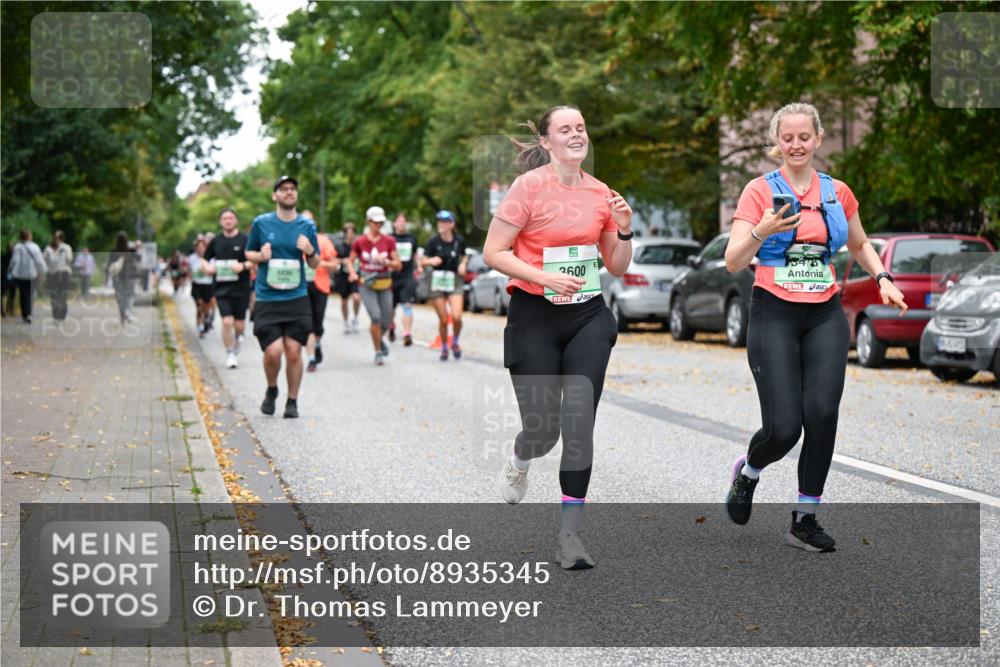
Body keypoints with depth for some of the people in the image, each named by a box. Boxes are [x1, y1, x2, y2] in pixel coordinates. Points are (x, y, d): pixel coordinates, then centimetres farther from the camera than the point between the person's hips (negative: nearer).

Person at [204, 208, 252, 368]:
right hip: (221, 287, 1)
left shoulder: (245, 240, -2)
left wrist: (244, 266, -19)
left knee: (239, 324, 4)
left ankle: (237, 338, 40)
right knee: (227, 321, -11)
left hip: (241, 288, -1)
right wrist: (208, 268, -3)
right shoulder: (216, 242, 7)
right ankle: (230, 354, 2)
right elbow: (205, 260, 19)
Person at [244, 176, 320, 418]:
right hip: (267, 299, -1)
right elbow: (248, 253, 14)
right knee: (273, 351, -11)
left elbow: (315, 264, 12)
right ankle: (271, 391, 18)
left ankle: (292, 401, 14)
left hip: (297, 298, 1)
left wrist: (310, 251, -10)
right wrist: (260, 256, -8)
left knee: (294, 352, -2)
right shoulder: (261, 223, 2)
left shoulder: (306, 226, 6)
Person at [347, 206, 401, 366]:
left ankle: (378, 338, 40)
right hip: (366, 283, -2)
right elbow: (350, 261, 11)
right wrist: (353, 273, -8)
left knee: (386, 322, 4)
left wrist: (385, 261, -17)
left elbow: (398, 265, 1)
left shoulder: (389, 241, 1)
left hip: (384, 283, 2)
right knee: (376, 316, -19)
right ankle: (378, 352, -5)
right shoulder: (360, 242, -1)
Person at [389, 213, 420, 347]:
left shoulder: (411, 239, 9)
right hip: (392, 276, -1)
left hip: (407, 277, 1)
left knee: (408, 305, -12)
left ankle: (407, 334, -16)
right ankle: (391, 328, 39)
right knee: (391, 306, 11)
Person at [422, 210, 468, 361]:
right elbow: (424, 261, -1)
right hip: (437, 281, 0)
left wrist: (463, 264, -3)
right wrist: (432, 261, -22)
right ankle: (444, 348, 23)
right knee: (443, 320, 1)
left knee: (456, 317, -15)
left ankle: (455, 342, 13)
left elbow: (464, 256, 18)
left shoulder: (459, 241, -1)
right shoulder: (433, 241, -5)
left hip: (455, 281, 0)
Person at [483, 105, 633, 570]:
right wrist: (546, 277, -21)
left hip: (588, 318, 3)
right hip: (534, 318, -3)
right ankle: (519, 463, 40)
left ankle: (569, 535, -2)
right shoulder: (529, 186, -9)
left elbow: (617, 267, 13)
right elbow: (493, 253, -10)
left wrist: (624, 230, -5)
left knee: (579, 424, -9)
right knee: (542, 430, 1)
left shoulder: (600, 193, 5)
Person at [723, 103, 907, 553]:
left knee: (822, 414, -15)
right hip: (774, 314, -3)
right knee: (783, 428, -11)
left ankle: (805, 518, 0)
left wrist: (882, 279, 7)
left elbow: (859, 245, 25)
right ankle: (748, 471, 25)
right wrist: (762, 231, -25)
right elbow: (733, 262, -7)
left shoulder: (837, 192, 9)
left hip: (825, 316, 3)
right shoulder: (760, 190, -2)